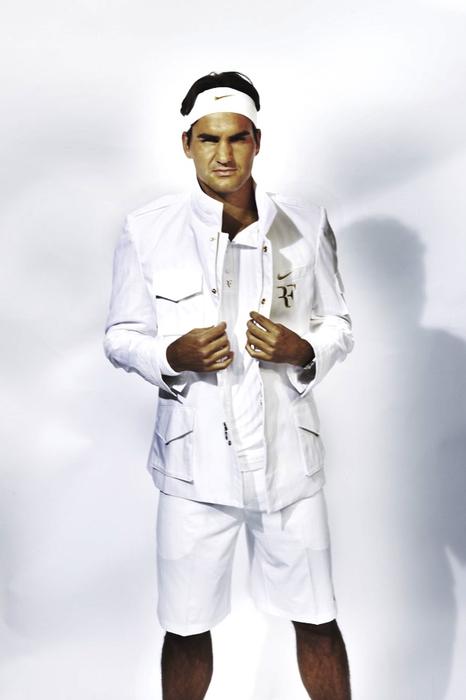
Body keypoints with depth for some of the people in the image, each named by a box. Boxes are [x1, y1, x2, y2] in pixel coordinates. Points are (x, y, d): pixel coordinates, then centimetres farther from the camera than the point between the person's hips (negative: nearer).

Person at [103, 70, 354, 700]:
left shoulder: (307, 226, 2)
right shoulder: (145, 230, -1)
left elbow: (339, 325, 9)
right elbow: (120, 336, 4)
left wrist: (303, 349, -14)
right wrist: (172, 354, -17)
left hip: (289, 454, 1)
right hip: (195, 458, 0)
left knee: (316, 619, 12)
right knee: (187, 627, 12)